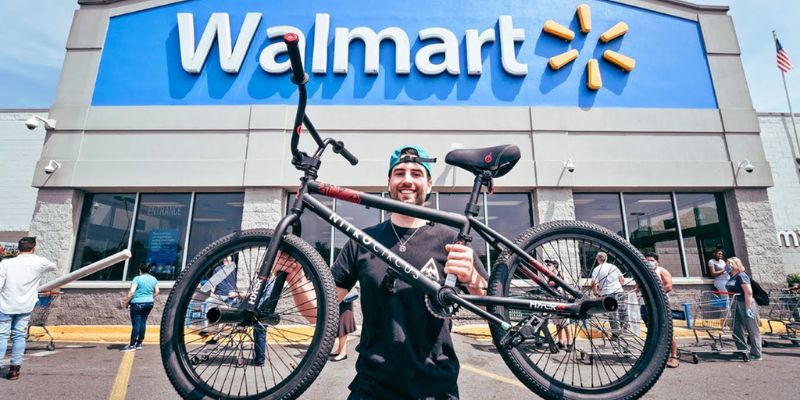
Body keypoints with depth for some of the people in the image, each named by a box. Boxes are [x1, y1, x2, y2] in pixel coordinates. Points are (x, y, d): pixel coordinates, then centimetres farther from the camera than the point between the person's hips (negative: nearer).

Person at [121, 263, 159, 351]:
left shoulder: (137, 279, -9)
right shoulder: (154, 279, 7)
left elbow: (131, 292, -14)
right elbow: (156, 292, 10)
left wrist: (127, 302, -3)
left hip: (137, 303, -5)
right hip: (149, 303, 5)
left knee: (136, 324, -2)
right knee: (143, 322, 12)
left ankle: (132, 345, 2)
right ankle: (139, 344, 17)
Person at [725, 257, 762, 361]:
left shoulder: (741, 276, -14)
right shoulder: (732, 277, 12)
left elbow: (748, 292, -20)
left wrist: (748, 308, -22)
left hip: (745, 305, -9)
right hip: (736, 306, 9)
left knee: (752, 330, 1)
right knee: (737, 330, 11)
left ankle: (756, 355, 9)